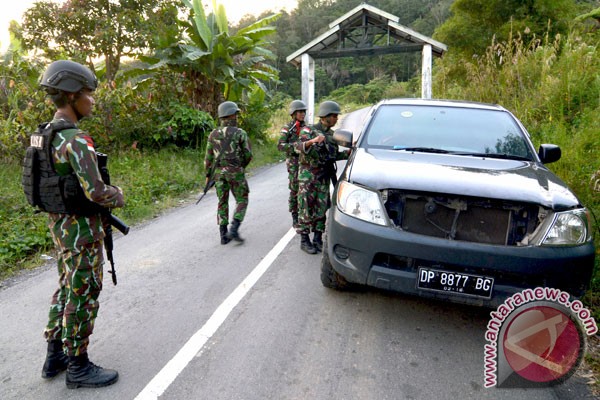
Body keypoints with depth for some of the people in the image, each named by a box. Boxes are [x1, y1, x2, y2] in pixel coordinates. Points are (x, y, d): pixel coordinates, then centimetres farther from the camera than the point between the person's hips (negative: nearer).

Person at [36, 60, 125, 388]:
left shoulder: (47, 135, 8)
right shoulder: (76, 140, -23)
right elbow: (96, 191, -27)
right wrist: (119, 196, -7)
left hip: (60, 224, 10)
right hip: (82, 229, -9)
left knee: (67, 290, 20)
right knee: (83, 297, 3)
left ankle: (55, 356, 32)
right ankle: (78, 367, 17)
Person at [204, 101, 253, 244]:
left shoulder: (213, 134, 4)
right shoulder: (240, 133, -7)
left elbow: (208, 157, 5)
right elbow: (248, 155, -6)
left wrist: (208, 175, 13)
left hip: (219, 172, 4)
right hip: (236, 172, -4)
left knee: (223, 203, 10)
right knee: (242, 201, 9)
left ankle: (224, 235, 9)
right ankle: (234, 230, -6)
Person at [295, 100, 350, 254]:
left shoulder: (332, 134, 12)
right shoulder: (309, 130, -7)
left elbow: (335, 155, 19)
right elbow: (299, 147, -24)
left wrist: (350, 151, 5)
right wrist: (311, 141, -43)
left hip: (324, 178, 6)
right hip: (308, 176, -6)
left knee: (321, 209, 8)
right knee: (306, 209, -2)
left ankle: (318, 239, 17)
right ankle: (304, 240, 6)